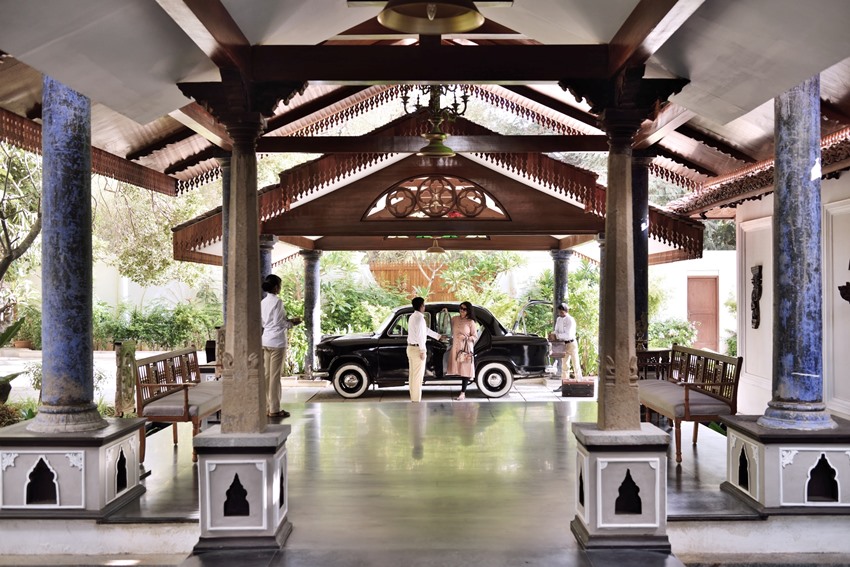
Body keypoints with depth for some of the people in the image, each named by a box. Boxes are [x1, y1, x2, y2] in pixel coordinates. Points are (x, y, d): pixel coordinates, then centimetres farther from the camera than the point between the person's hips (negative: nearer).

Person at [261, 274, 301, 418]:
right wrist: (292, 323, 2)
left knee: (267, 375, 10)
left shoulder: (263, 302, 11)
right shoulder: (277, 301, -13)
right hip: (277, 341, -8)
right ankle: (274, 409, -1)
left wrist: (287, 321, 17)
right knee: (275, 376, -4)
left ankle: (267, 406, 14)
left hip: (266, 340, 8)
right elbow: (279, 323, -15)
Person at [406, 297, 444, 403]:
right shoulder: (420, 318, -17)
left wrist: (438, 336, 34)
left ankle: (413, 398, 18)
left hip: (411, 348, 10)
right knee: (418, 376, -6)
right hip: (417, 349, -10)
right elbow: (420, 335, -21)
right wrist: (422, 351, -19)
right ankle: (416, 400, -4)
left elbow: (426, 330, 25)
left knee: (413, 375, 12)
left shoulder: (413, 316, 14)